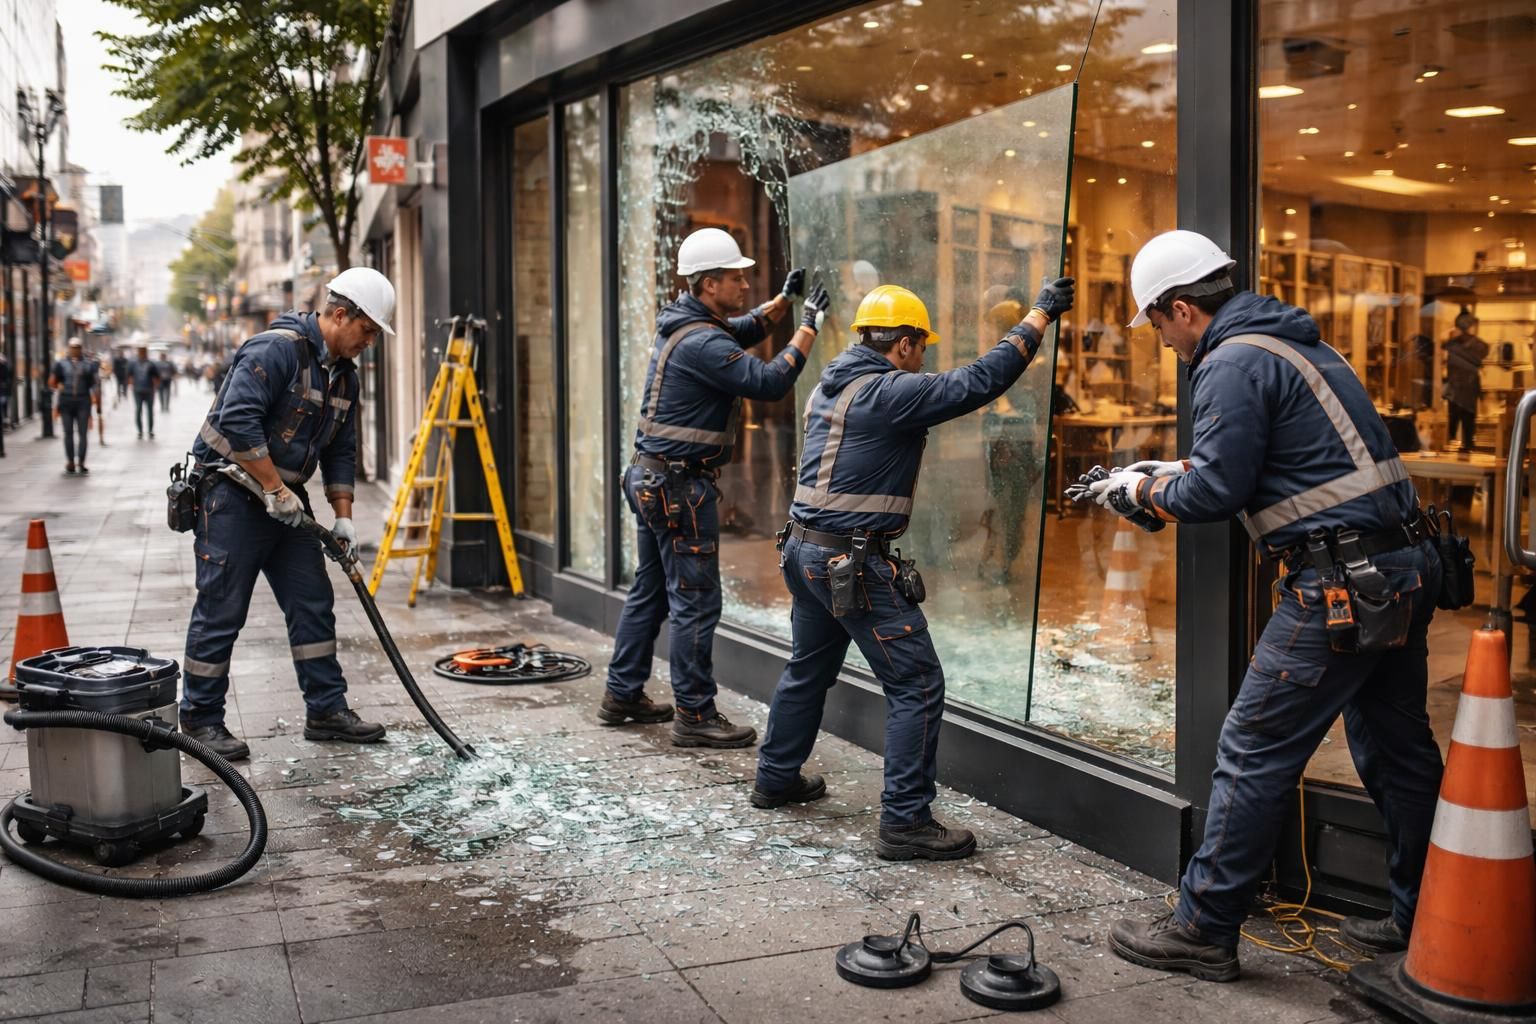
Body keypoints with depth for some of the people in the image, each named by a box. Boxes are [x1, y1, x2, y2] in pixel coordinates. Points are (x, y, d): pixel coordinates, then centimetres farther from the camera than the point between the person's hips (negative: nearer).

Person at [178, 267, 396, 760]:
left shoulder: (344, 375, 10)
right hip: (231, 492, -9)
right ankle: (200, 719, 10)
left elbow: (341, 452, 15)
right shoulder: (276, 349, -19)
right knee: (221, 611, -3)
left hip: (286, 497, 9)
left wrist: (343, 517, 8)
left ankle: (326, 710, 16)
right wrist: (276, 489, -22)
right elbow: (238, 422, -27)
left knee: (313, 604, 8)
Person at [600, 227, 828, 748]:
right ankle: (695, 715, 1)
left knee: (650, 589, 17)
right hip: (679, 485, -10)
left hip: (652, 478, 10)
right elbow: (768, 382, -24)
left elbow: (741, 332, 27)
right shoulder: (701, 343, -20)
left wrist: (783, 300, 14)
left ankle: (621, 695, 26)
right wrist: (809, 326, -16)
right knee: (695, 600, -5)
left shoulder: (683, 321, 11)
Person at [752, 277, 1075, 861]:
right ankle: (905, 823, -2)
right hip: (855, 564, -9)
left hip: (803, 550, 10)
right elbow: (977, 383, -18)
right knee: (917, 685, -3)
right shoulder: (890, 393, -15)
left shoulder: (831, 386, 11)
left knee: (808, 670, 26)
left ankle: (776, 778, 40)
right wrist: (1038, 317, -10)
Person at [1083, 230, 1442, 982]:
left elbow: (1216, 493, -16)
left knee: (1253, 754, -3)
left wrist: (1142, 491, 2)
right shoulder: (1295, 344, 18)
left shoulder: (1233, 364, -12)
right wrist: (1168, 472, 22)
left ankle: (1204, 930, 5)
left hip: (1343, 586, -10)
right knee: (1396, 748, 17)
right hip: (1403, 568, 10)